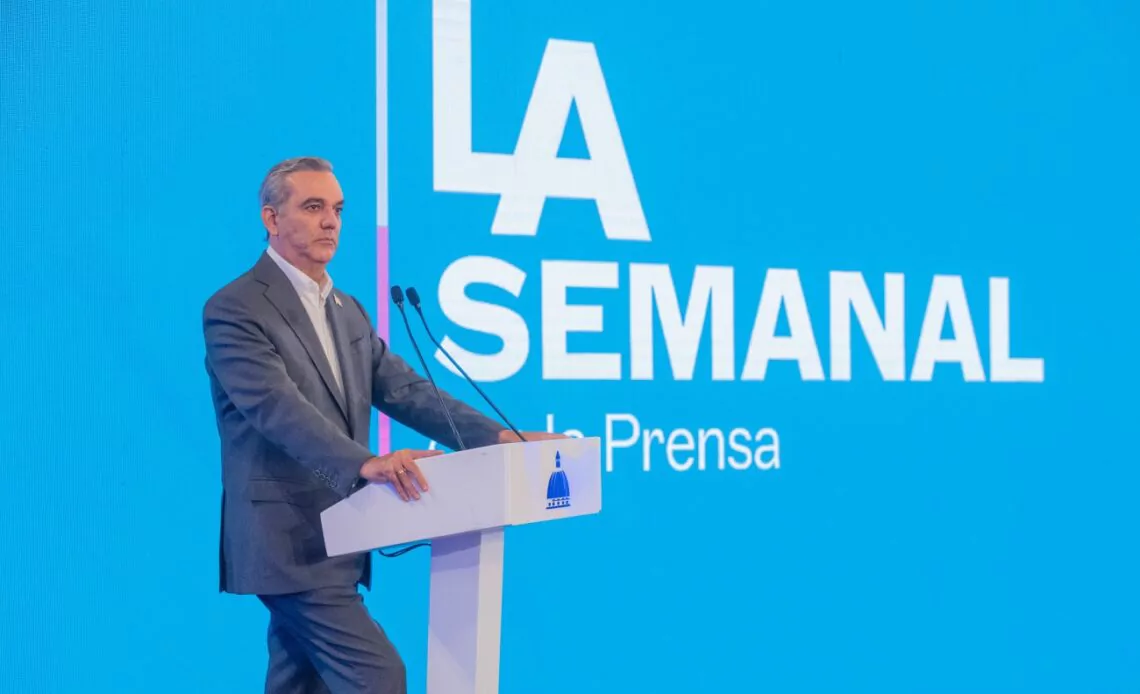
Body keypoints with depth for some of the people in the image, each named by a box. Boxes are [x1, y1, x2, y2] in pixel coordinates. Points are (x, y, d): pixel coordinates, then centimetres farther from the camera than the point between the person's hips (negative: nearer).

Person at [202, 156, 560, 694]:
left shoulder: (348, 312, 16)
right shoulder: (235, 310, -10)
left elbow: (404, 391, 8)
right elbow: (279, 407, -25)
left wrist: (497, 437, -6)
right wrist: (364, 464, -39)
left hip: (332, 540, 8)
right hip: (289, 542, -8)